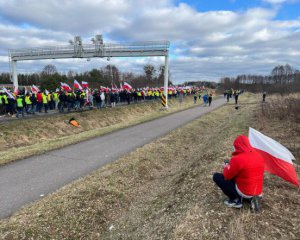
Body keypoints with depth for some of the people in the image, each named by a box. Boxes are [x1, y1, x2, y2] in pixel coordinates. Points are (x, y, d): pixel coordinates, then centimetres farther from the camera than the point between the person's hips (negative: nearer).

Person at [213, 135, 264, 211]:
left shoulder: (237, 159, -23)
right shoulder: (258, 155, 0)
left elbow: (227, 176, -10)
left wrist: (226, 168, 11)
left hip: (244, 192, -7)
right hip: (258, 192, 7)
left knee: (216, 176, 0)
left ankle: (234, 200, 3)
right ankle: (252, 197, 15)